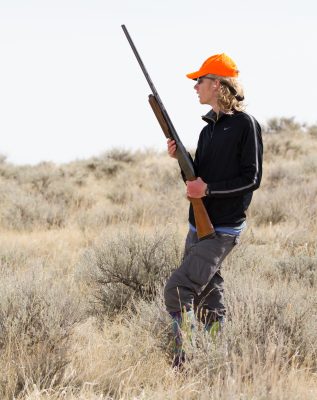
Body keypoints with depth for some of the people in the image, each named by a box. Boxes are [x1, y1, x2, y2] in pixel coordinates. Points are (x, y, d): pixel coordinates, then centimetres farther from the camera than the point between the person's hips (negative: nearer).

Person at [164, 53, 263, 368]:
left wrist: (208, 189, -18)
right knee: (207, 298, 11)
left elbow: (251, 178, -13)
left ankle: (182, 360, -11)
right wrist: (180, 158, 0)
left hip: (222, 229, -8)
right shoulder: (209, 127, 14)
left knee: (178, 291, -16)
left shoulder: (245, 125, -11)